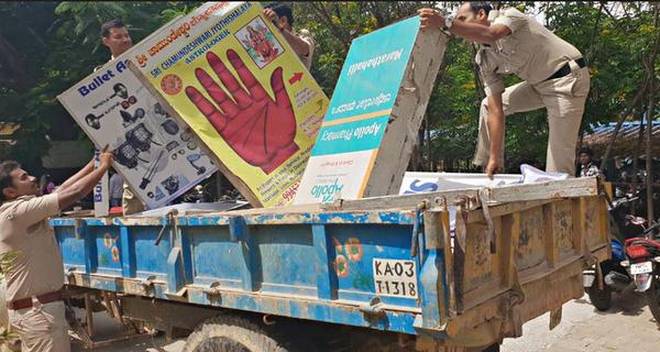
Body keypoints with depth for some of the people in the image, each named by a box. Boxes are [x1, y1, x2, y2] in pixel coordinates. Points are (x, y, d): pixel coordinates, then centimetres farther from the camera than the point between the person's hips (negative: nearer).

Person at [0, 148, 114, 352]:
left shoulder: (16, 211, 11)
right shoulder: (17, 212, -19)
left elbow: (61, 191, 11)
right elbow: (71, 195, -21)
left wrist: (93, 164, 11)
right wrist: (103, 167, -8)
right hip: (38, 311, -10)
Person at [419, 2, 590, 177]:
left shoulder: (509, 16, -14)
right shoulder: (484, 60, 2)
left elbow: (490, 35, -40)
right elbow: (496, 110, -3)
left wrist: (445, 22, -45)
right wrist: (494, 158, -9)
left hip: (567, 79, -8)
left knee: (559, 159, -10)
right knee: (488, 106, 11)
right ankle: (488, 168, 18)